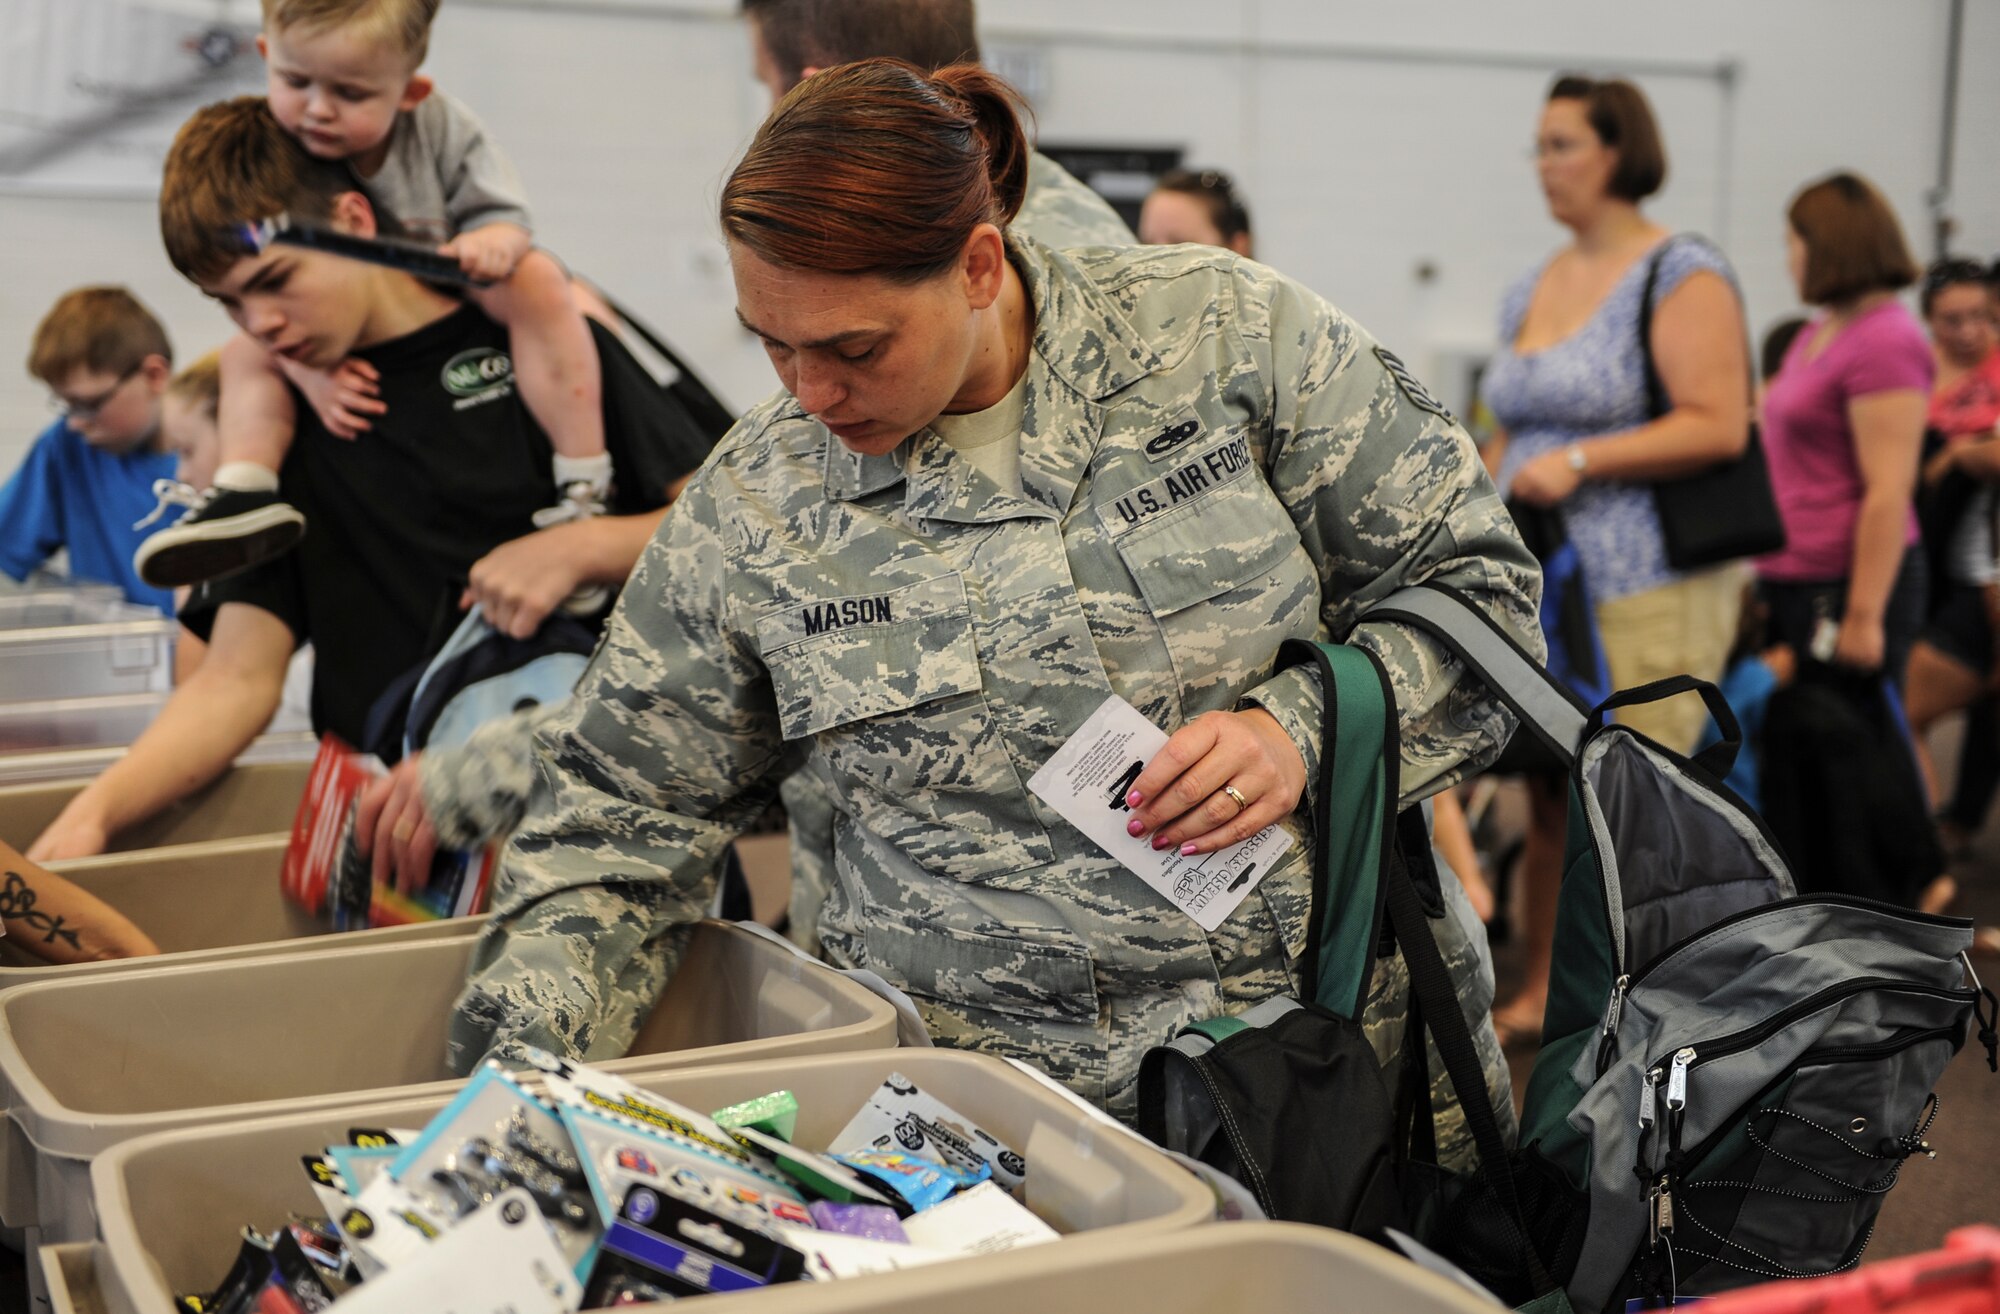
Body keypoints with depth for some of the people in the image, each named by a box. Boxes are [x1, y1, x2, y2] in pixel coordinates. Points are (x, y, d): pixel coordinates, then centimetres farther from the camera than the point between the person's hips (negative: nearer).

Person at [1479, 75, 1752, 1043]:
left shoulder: (1682, 276, -6)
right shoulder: (1531, 291, 17)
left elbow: (1719, 425, -16)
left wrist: (1579, 462, -19)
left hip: (1649, 593, -7)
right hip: (1540, 587, 7)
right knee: (1547, 798, 9)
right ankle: (1540, 993, 19)